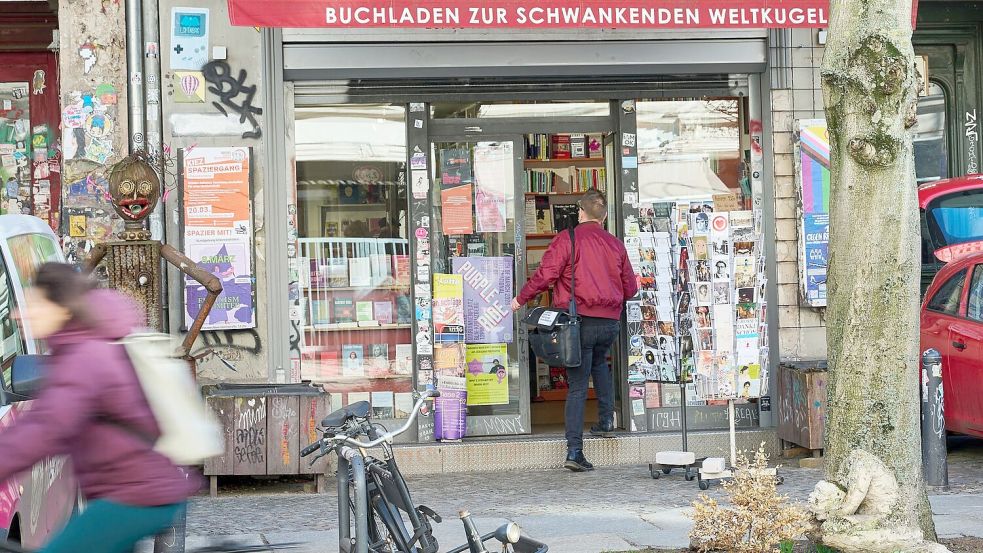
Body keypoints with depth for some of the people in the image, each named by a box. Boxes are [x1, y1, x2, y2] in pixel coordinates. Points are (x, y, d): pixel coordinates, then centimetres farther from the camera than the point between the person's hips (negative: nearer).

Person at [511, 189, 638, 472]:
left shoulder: (568, 239, -5)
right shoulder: (615, 244, 9)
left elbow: (546, 273, -13)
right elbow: (631, 288, 14)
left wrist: (521, 299, 1)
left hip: (579, 321, -4)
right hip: (610, 321, 4)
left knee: (577, 386, -1)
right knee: (599, 361, 33)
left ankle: (574, 451, -7)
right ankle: (606, 420, 23)